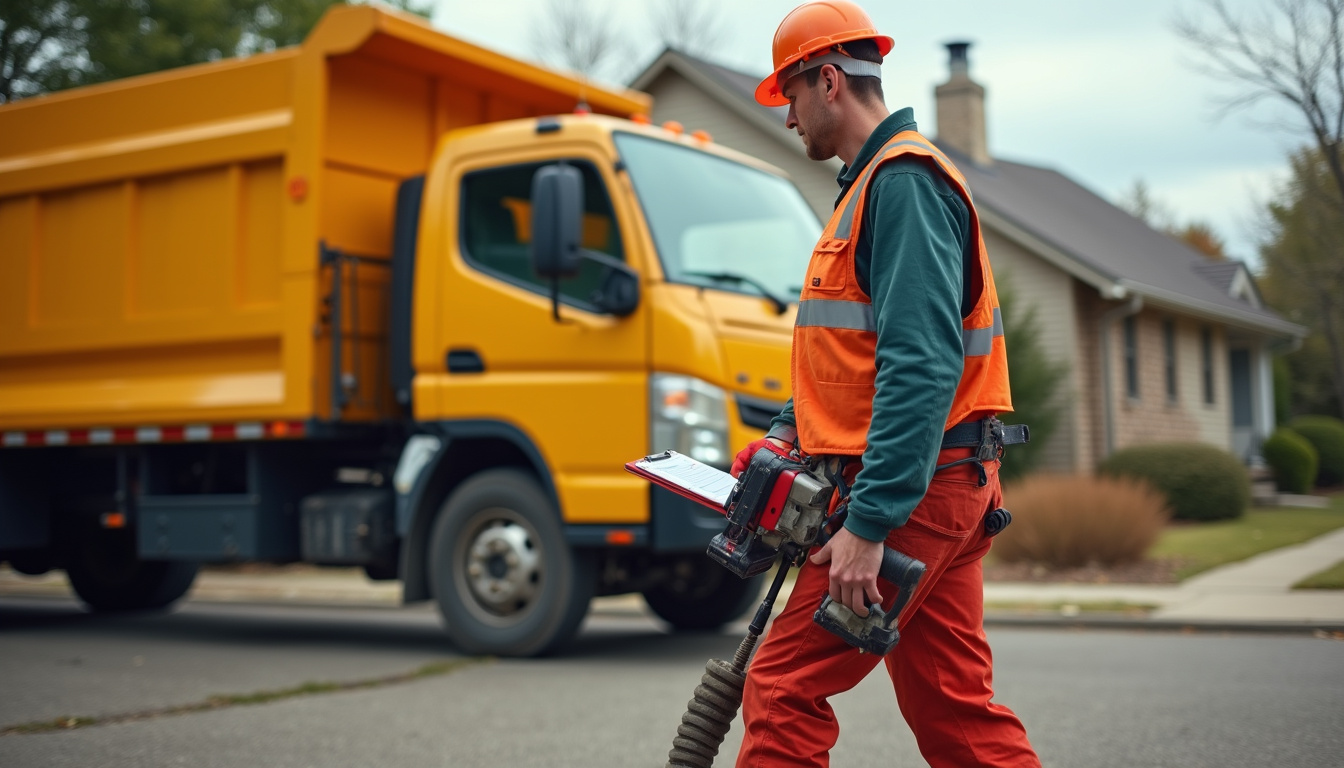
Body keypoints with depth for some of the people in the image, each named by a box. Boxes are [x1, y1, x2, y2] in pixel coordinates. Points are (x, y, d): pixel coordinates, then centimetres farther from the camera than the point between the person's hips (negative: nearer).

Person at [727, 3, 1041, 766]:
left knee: (783, 691, -6)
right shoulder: (875, 184, 21)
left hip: (909, 493, -10)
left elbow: (923, 365, -23)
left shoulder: (903, 179, -13)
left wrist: (868, 523, -26)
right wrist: (789, 432, 16)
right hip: (939, 491, 10)